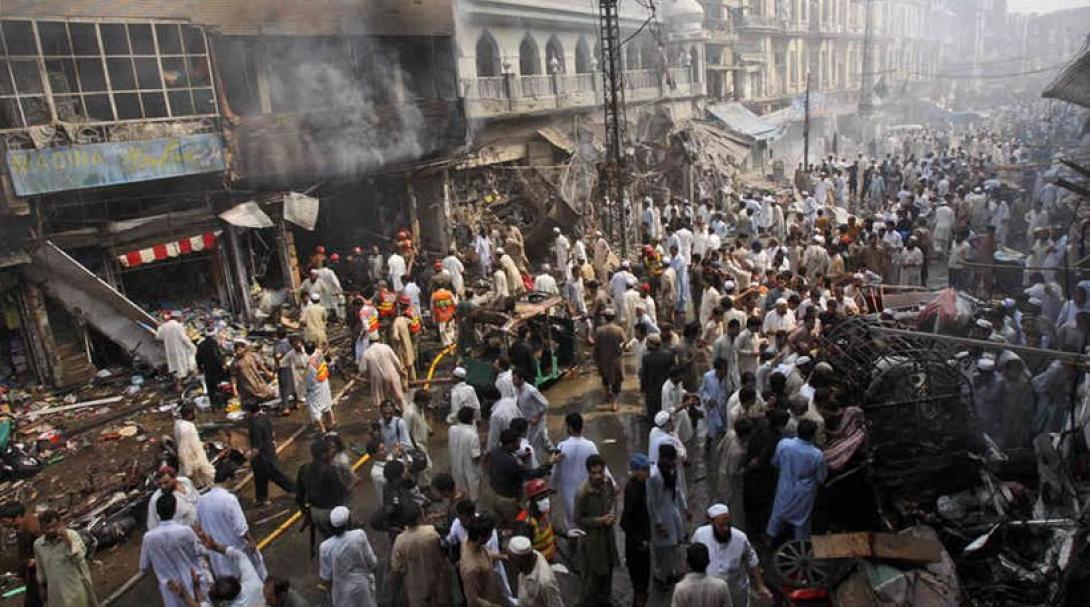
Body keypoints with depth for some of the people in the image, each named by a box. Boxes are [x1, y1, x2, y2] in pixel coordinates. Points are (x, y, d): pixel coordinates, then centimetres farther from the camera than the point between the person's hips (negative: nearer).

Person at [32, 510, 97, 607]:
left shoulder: (71, 535, -15)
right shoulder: (38, 544, -1)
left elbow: (80, 557, -25)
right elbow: (40, 568, 14)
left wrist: (68, 541, -33)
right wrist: (41, 586, 19)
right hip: (56, 592, 3)